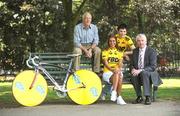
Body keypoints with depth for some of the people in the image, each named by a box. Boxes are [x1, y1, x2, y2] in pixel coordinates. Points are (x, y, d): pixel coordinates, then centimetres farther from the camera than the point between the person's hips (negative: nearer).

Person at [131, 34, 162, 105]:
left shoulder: (151, 51, -7)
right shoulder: (135, 51, 10)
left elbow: (153, 67, -15)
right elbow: (132, 64, 14)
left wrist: (140, 70, -27)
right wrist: (133, 69, -12)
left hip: (149, 73, -4)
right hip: (137, 73, 4)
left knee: (144, 73, -37)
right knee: (134, 76, -31)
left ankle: (148, 97, -32)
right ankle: (139, 97, -15)